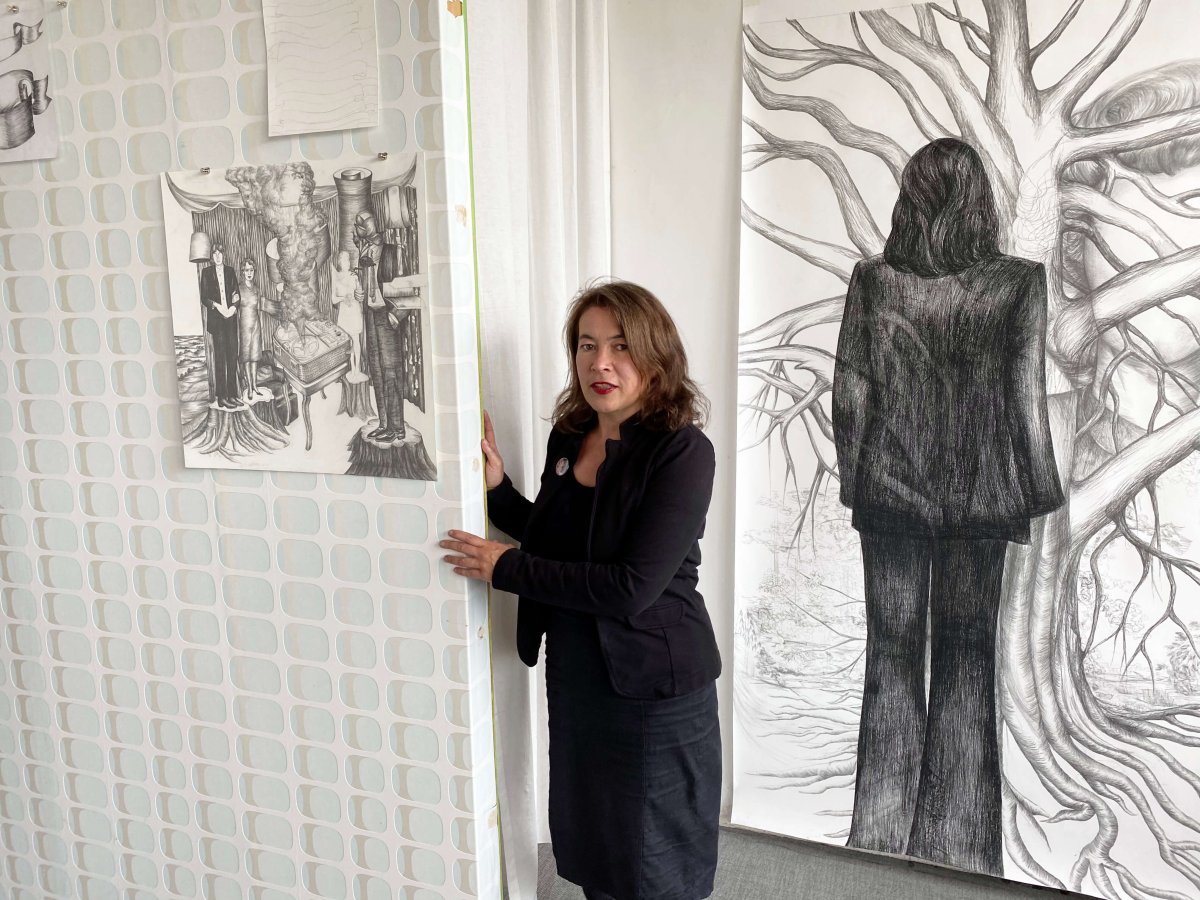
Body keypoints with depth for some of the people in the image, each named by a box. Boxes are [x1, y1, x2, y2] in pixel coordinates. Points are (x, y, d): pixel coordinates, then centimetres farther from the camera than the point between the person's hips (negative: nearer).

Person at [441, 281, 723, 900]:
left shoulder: (682, 452, -20)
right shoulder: (567, 436, 1)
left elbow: (632, 586, -26)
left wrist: (506, 568, -19)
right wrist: (494, 487, -3)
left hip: (653, 687, -6)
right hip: (573, 672, 6)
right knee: (589, 848, 24)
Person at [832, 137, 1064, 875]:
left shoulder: (873, 280, -4)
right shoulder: (1018, 283, -6)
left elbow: (850, 392, -3)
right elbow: (1026, 396, -6)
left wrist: (853, 480, 8)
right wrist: (1039, 489, 4)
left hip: (891, 489, 1)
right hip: (981, 494, 0)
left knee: (892, 654, 10)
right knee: (967, 657, 10)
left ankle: (882, 836, 20)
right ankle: (957, 842, 20)